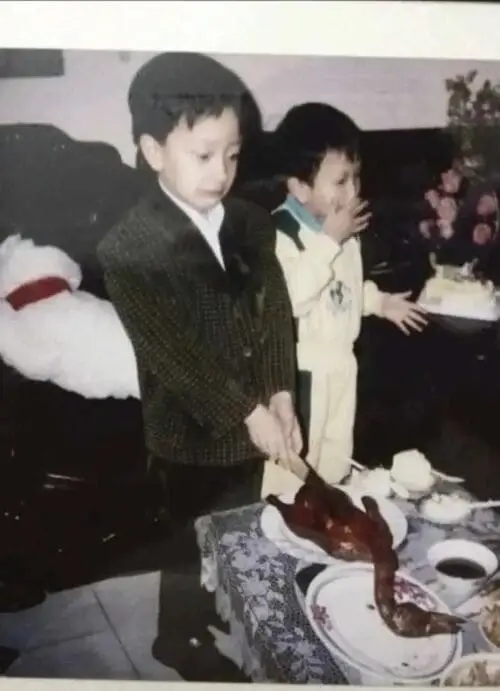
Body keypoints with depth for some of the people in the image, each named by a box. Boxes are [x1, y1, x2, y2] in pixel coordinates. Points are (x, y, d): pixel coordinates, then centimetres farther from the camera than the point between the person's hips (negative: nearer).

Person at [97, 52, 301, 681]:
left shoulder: (252, 225, -2)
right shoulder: (129, 248, -19)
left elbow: (277, 314, 1)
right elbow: (172, 354, -21)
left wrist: (279, 397, -9)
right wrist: (248, 414, -20)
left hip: (254, 420, 5)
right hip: (191, 433, -5)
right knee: (194, 542, 15)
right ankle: (182, 638, 42)